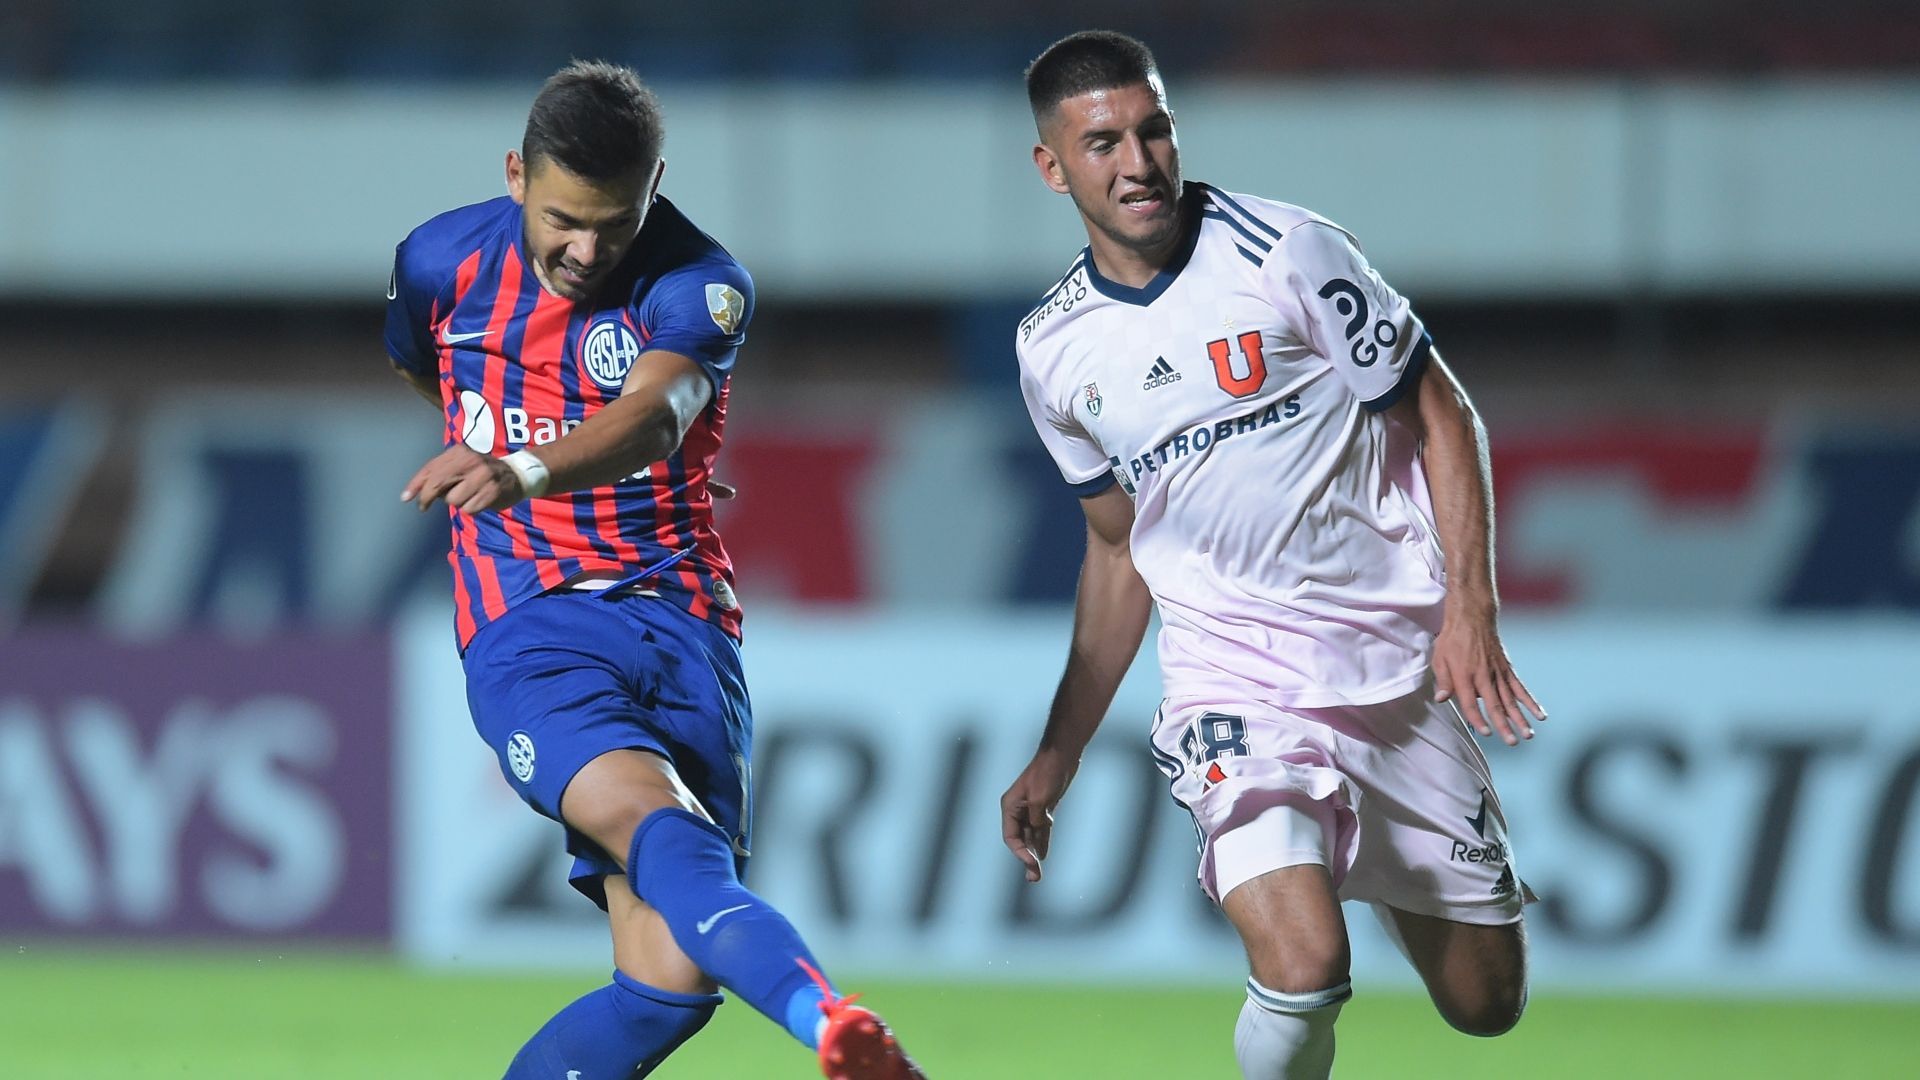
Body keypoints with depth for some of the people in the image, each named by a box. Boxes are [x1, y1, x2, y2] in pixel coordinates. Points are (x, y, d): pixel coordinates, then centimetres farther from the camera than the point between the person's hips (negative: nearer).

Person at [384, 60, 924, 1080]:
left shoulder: (698, 287, -7)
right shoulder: (440, 263, 3)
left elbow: (652, 415, -29)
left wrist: (528, 473, -47)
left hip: (680, 622, 1)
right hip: (526, 632, -1)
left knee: (673, 976, -11)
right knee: (658, 828, -32)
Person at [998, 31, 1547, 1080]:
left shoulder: (1286, 251, -9)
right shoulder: (1054, 351, 3)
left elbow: (1440, 414, -2)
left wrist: (1468, 606, -15)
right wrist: (1058, 755, 15)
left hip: (1399, 667, 0)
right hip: (1230, 675, 0)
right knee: (1301, 971, -26)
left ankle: (1361, 861, 42)